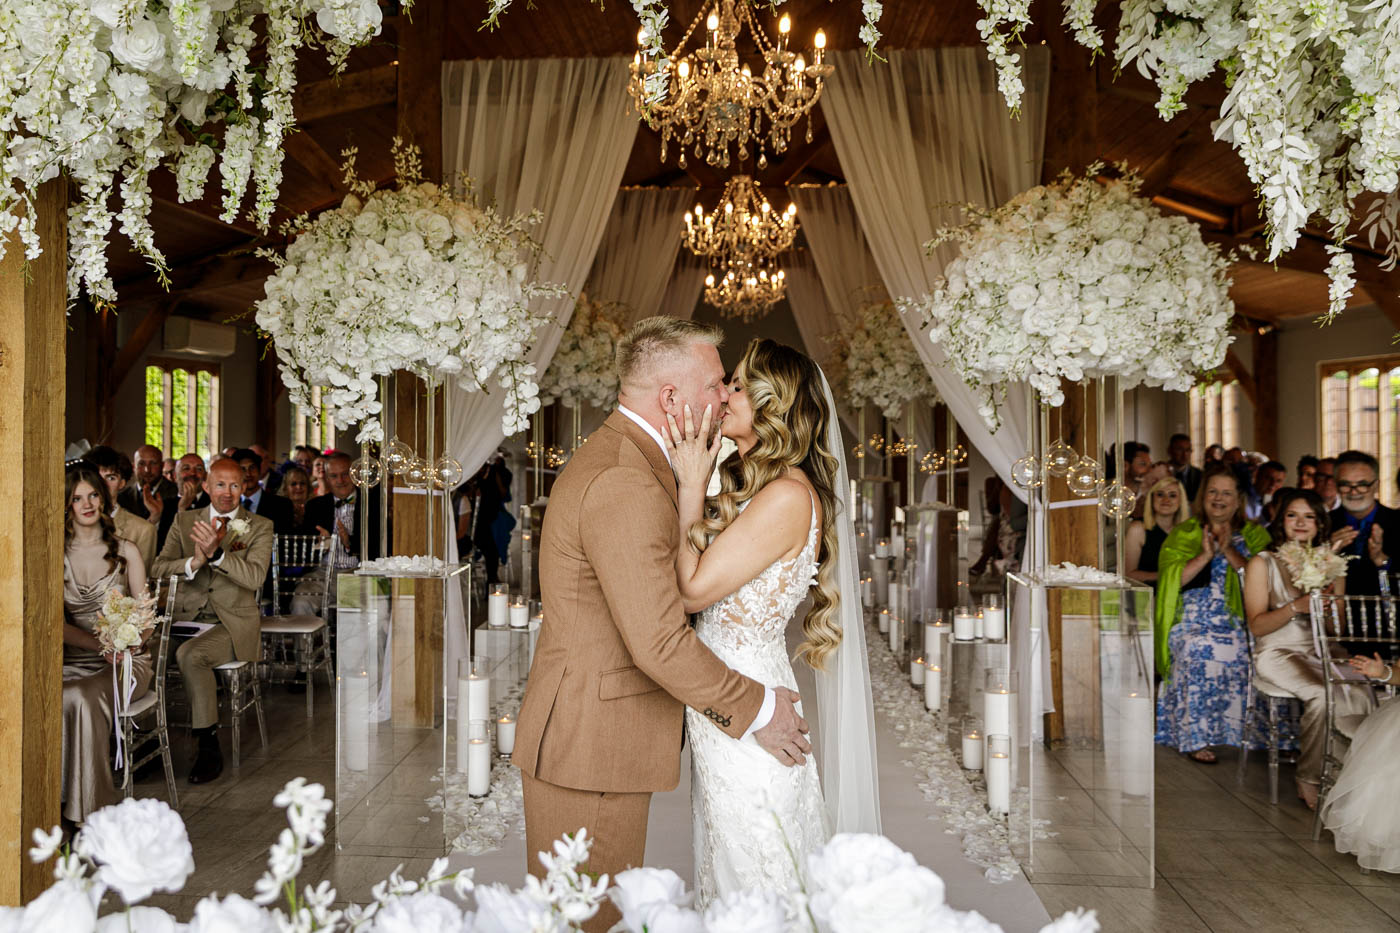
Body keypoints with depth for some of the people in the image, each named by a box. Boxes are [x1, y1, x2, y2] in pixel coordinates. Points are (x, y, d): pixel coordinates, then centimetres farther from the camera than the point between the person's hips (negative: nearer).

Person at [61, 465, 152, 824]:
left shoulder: (126, 552, 8)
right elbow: (57, 623, -1)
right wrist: (102, 645, -17)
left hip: (127, 660, -1)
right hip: (72, 660, 1)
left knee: (79, 698, -33)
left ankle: (88, 814, -28)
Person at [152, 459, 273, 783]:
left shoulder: (259, 527, 4)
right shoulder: (184, 520, 15)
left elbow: (255, 577, -11)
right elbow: (159, 568, 5)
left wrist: (216, 553, -24)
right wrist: (194, 562, -15)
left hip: (232, 623, -4)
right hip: (186, 616, 4)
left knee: (189, 655, -31)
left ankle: (208, 748, -17)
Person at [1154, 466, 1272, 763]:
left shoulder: (1253, 535, 13)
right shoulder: (1184, 533, 11)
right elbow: (1171, 579, -1)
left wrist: (1229, 551, -10)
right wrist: (1205, 555, -10)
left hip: (1239, 621, 2)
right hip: (1193, 620, -1)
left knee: (1243, 650, -28)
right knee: (1199, 652, -30)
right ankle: (1195, 738, -23)